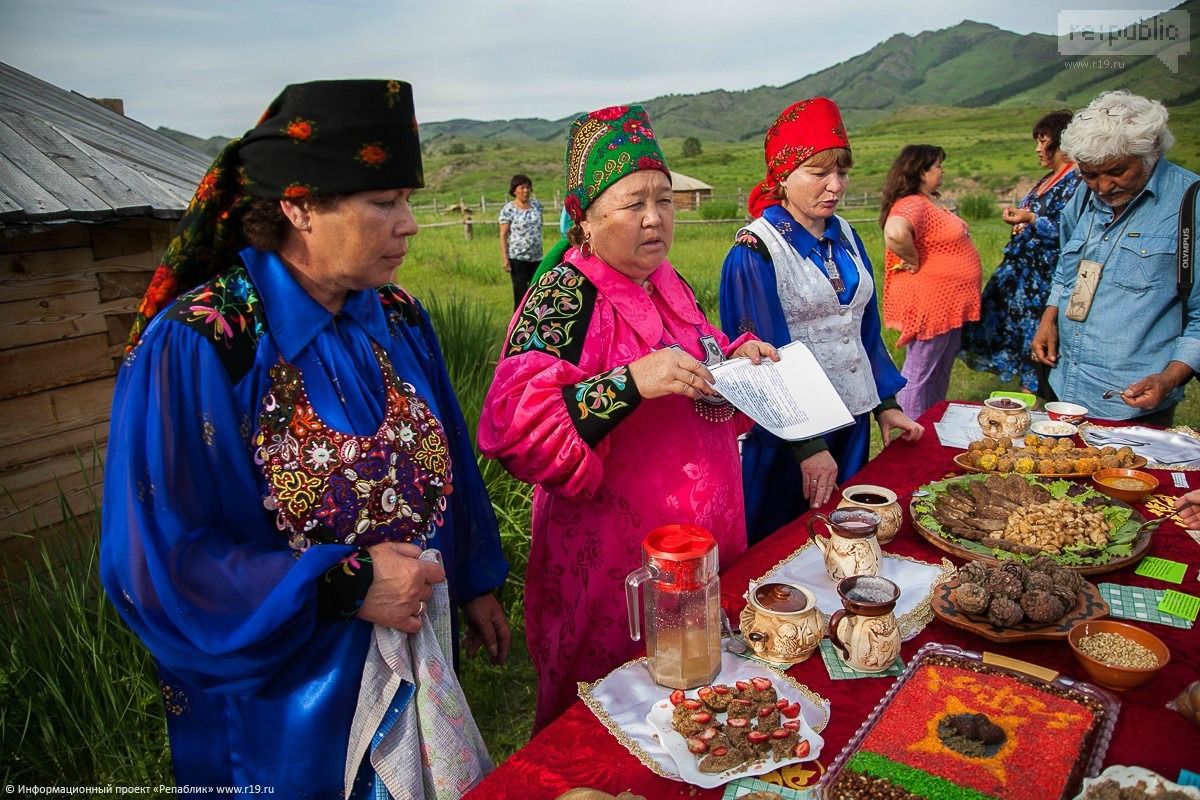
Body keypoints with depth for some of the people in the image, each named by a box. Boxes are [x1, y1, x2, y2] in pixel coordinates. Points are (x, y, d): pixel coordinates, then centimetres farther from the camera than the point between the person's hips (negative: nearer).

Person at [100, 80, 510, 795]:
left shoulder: (400, 320, -4)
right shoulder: (195, 346, -22)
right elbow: (155, 558, -21)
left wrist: (475, 584, 10)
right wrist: (342, 586, -25)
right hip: (279, 693, -5)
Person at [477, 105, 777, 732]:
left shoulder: (667, 284, 6)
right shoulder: (564, 298, -17)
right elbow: (517, 431, -28)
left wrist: (734, 357, 0)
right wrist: (630, 384, -36)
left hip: (705, 542, 7)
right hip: (616, 562, -7)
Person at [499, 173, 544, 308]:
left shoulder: (537, 205, 7)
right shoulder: (508, 209, -7)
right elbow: (503, 235, -7)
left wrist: (541, 251, 14)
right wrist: (505, 259, -14)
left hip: (536, 257, 5)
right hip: (518, 258, -5)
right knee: (521, 293, -3)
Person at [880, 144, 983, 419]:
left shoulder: (928, 203, 14)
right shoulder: (912, 205, -20)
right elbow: (895, 233, -42)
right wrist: (913, 261, -25)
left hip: (947, 304, 11)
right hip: (927, 304, -11)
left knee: (940, 372, 20)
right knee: (919, 373, 0)